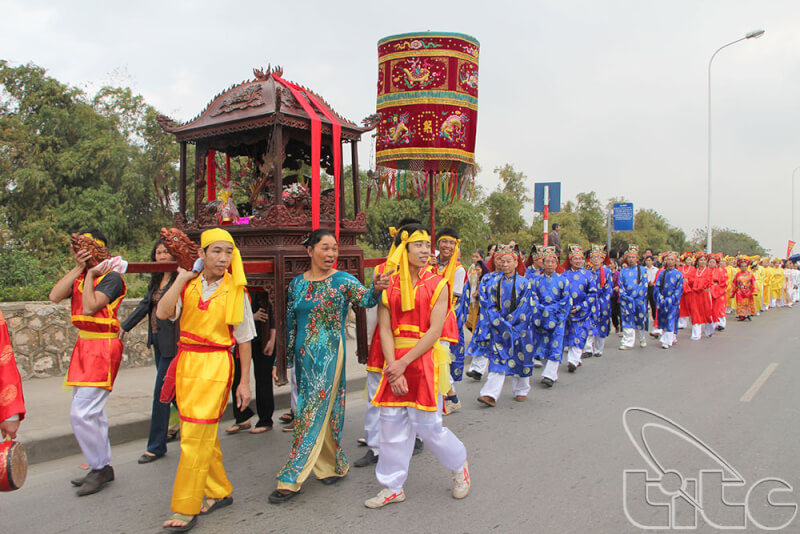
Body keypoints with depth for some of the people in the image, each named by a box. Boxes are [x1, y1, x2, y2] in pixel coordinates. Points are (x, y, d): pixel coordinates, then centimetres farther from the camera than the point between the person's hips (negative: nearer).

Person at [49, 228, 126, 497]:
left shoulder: (111, 277, -11)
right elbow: (54, 296, -4)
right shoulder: (79, 276, 12)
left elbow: (90, 307, -22)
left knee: (81, 413, -12)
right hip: (84, 344, 9)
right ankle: (102, 467, 25)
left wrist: (90, 274, -11)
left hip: (103, 346, -9)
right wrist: (78, 268, -6)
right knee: (91, 412, 14)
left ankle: (100, 468, 3)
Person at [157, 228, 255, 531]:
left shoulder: (236, 291, -3)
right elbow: (162, 312, -12)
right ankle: (220, 492, 31)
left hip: (215, 366, -4)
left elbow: (244, 339, 0)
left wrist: (245, 382, 0)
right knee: (204, 436, 14)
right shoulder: (188, 285, 4)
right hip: (185, 362, 4)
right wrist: (181, 278, -10)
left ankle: (186, 509, 8)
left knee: (196, 438, -4)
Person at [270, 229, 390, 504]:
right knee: (318, 412, 14)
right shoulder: (297, 283, 6)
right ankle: (332, 466, 31)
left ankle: (291, 479, 5)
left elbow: (364, 299, -25)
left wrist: (375, 288, -47)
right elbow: (290, 323, 13)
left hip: (329, 355, -5)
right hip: (303, 355, 5)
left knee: (313, 414, -3)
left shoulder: (342, 280, -7)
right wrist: (289, 358, 16)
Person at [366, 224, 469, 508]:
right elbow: (385, 328, -1)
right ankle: (393, 487, 22)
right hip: (396, 361, 3)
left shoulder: (437, 284, -2)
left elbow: (434, 331, -9)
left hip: (425, 358, -3)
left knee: (426, 423, 0)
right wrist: (393, 368, -13)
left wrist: (404, 363, -15)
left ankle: (459, 466, 29)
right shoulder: (389, 284, 5)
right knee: (392, 422, 7)